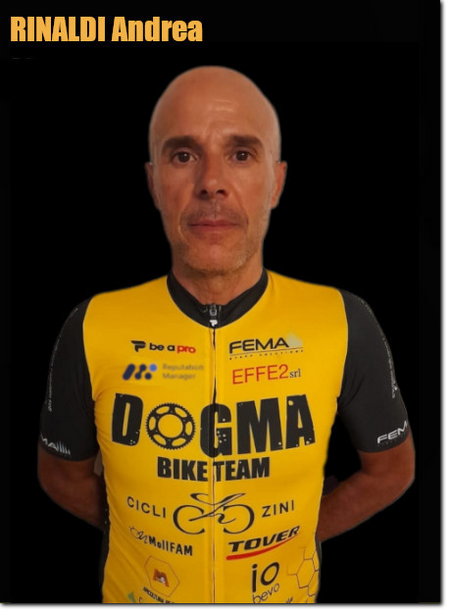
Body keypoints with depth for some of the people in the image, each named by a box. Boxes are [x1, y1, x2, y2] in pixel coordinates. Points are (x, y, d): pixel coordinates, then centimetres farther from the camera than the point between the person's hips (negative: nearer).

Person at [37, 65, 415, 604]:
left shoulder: (345, 325, -20)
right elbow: (61, 473, -2)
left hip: (284, 590, 0)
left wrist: (298, 534, -7)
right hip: (135, 590, 1)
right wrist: (147, 537, -6)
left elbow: (390, 468, -3)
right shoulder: (92, 330, -19)